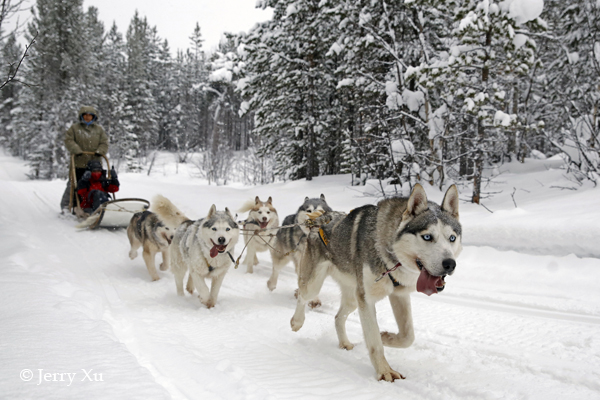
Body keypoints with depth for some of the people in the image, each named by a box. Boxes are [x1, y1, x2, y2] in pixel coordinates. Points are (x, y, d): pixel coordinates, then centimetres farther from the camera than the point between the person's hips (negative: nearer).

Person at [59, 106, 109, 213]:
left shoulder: (99, 129, 12)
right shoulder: (74, 128, 6)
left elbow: (104, 143, 7)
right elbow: (68, 140, -2)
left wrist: (100, 151, -13)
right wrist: (76, 150, -17)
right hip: (78, 163, -2)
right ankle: (66, 205, 14)